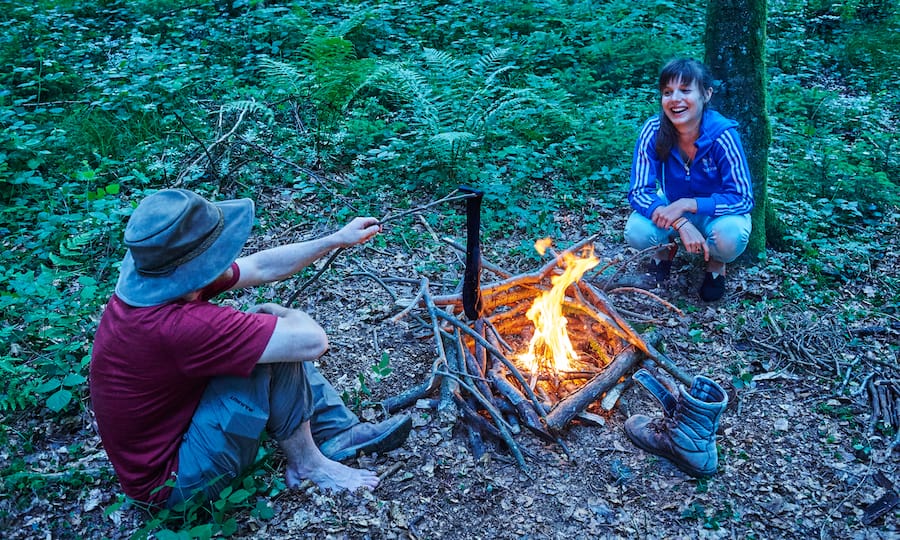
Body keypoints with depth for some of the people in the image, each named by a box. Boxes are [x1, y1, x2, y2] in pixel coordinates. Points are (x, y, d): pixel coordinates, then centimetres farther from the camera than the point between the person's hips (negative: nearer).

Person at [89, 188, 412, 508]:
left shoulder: (152, 283, -9)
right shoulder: (177, 325, -36)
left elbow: (262, 267, 4)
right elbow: (312, 341, -33)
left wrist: (337, 239, 8)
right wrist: (282, 313, -10)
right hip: (171, 480, -9)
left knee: (273, 337, 8)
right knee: (272, 352, -21)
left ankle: (341, 432, 12)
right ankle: (306, 464, 0)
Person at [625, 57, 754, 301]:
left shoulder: (722, 134, -28)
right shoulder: (653, 131, -23)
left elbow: (743, 199, -25)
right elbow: (639, 191, -22)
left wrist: (687, 204, -35)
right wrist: (682, 224, -36)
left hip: (715, 211, -2)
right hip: (671, 208, 2)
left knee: (730, 237, -35)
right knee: (637, 233, -28)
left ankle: (715, 262, 4)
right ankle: (666, 247, 10)